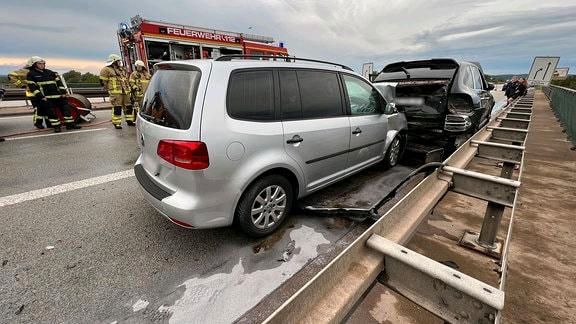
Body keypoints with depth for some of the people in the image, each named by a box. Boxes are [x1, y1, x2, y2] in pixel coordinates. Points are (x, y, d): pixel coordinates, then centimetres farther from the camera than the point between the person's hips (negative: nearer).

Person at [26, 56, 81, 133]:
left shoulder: (50, 72, 17)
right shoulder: (31, 74, 3)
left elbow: (59, 82, 16)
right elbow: (32, 87, -5)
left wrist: (63, 92, 4)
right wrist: (40, 96, -14)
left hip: (58, 95, 4)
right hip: (46, 98, -4)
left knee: (66, 108, -1)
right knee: (51, 112, -7)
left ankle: (70, 124, 2)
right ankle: (56, 126, -3)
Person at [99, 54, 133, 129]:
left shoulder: (121, 69, 20)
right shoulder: (107, 70, -2)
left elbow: (126, 79, 30)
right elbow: (103, 81, -1)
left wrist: (128, 88, 22)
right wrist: (110, 88, 1)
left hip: (125, 91, 7)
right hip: (116, 92, -7)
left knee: (128, 106, 8)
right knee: (117, 108, -9)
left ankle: (129, 120, 17)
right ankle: (116, 123, -5)